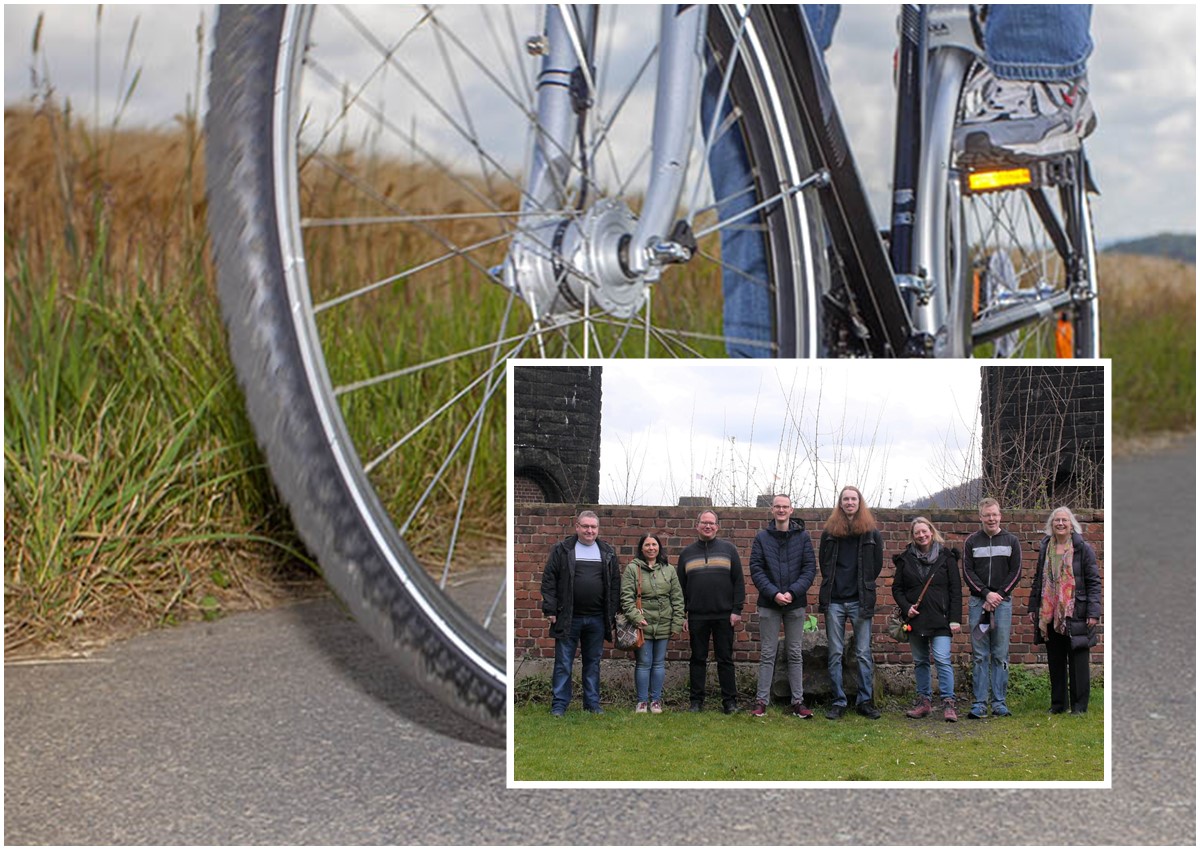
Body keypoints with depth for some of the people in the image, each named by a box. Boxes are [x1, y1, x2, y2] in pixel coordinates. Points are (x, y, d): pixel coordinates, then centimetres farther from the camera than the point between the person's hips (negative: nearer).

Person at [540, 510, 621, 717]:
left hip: (597, 619, 3)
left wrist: (612, 615, 4)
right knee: (563, 663, 1)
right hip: (568, 618, -2)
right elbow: (549, 580, -2)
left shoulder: (607, 553, 9)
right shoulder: (562, 550, 0)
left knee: (593, 663, 10)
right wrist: (550, 610, -8)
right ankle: (559, 705, 7)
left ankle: (593, 703, 18)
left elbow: (615, 584, 9)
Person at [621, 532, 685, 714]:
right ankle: (642, 701, 10)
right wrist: (636, 617, -16)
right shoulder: (632, 569, 0)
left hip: (664, 624, 3)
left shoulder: (669, 570, 8)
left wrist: (677, 624, 2)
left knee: (659, 663, 8)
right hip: (642, 624, -3)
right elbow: (626, 597, -6)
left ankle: (656, 700, 17)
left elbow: (677, 598, 8)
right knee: (644, 663, 0)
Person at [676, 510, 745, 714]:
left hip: (724, 616, -1)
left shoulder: (728, 549, 6)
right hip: (697, 617, 2)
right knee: (698, 659, 5)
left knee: (725, 659, 1)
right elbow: (681, 587, 11)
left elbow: (739, 581, 3)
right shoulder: (687, 553, 11)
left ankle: (730, 701, 5)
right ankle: (696, 700, 11)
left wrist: (737, 610, -5)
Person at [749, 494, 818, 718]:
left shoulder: (803, 537, 3)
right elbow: (756, 569, -2)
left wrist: (793, 592, -14)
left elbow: (810, 568, -1)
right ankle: (761, 700, 7)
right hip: (769, 604, 0)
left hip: (795, 603, 0)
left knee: (795, 654, 6)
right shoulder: (762, 538, 3)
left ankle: (798, 701, 10)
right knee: (767, 654, 3)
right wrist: (773, 593, -14)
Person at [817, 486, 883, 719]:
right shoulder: (830, 532, 7)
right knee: (835, 653, 3)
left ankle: (865, 701, 7)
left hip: (860, 601, -1)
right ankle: (838, 702, 7)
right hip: (834, 601, 1)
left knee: (864, 653, 1)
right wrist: (831, 586, 6)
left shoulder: (872, 533, 4)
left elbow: (877, 565, 9)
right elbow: (823, 563, 12)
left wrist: (864, 587, 7)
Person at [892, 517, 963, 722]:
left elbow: (955, 590, 0)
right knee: (920, 661, 9)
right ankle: (924, 701, 18)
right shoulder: (906, 559, 8)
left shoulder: (946, 557, 1)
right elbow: (897, 588, 12)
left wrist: (955, 619, -6)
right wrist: (906, 607, -6)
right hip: (916, 619, 3)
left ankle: (948, 703, -10)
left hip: (940, 619, -3)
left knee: (942, 659, -12)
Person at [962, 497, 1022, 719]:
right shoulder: (972, 542, 9)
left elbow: (1016, 572, 4)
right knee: (980, 656, -1)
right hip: (978, 602, 0)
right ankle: (979, 704, 0)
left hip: (1003, 602, 0)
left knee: (1000, 655, 0)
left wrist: (999, 595, -8)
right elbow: (967, 572, 3)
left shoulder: (1011, 541, 8)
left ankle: (1000, 703, 4)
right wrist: (986, 594, -10)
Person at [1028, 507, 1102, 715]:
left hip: (1075, 613, -5)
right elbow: (1038, 580, 21)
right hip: (1050, 614, 5)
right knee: (1055, 661, 9)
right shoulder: (1045, 550, 13)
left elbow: (1094, 582, -4)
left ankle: (1079, 705, 4)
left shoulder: (1083, 549, -2)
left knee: (1078, 660, -2)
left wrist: (1093, 612, -10)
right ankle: (1058, 703, 17)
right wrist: (1033, 607, 15)